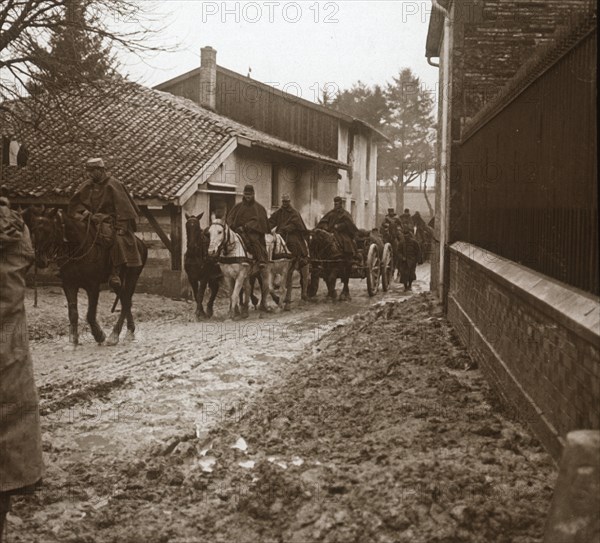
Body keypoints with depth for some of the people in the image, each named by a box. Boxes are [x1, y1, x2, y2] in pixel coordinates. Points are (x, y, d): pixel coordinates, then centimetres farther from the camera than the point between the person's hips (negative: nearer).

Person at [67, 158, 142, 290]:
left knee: (117, 239, -33)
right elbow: (74, 202, 19)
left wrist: (121, 227, -16)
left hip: (109, 220, -6)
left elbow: (123, 208, -7)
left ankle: (115, 273, -31)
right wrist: (83, 211, -3)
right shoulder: (86, 186, 13)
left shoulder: (113, 185, -3)